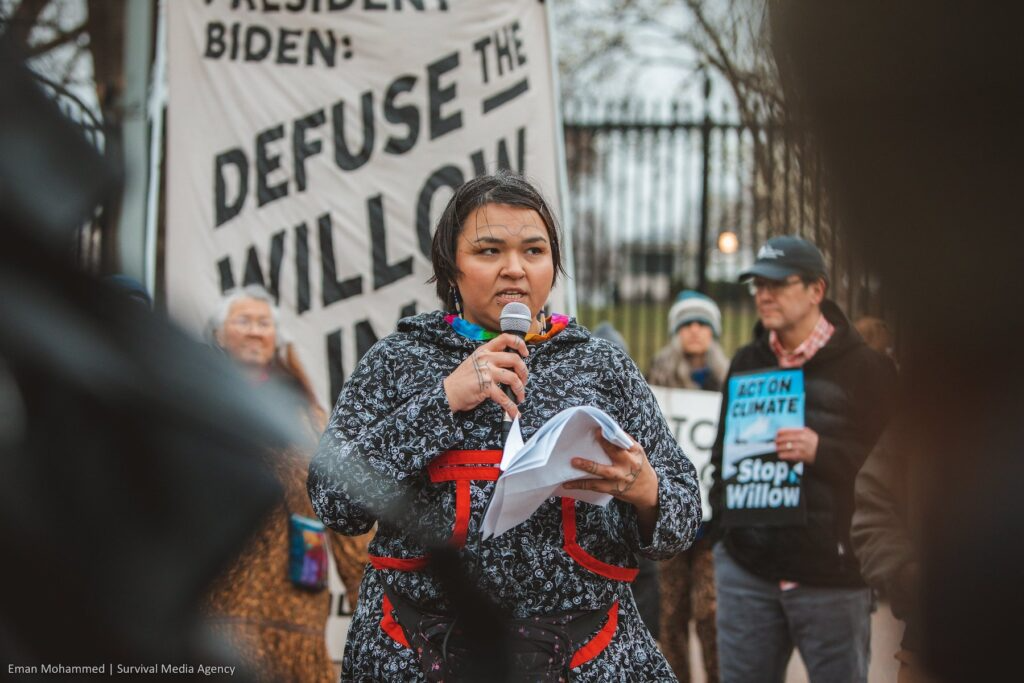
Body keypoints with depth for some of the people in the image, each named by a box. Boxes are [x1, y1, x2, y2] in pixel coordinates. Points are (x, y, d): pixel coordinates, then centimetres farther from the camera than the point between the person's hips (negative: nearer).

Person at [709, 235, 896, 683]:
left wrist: (821, 452, -24)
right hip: (747, 567, 5)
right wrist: (722, 513, 10)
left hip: (831, 574, -5)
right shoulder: (746, 363, 14)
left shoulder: (863, 366, -3)